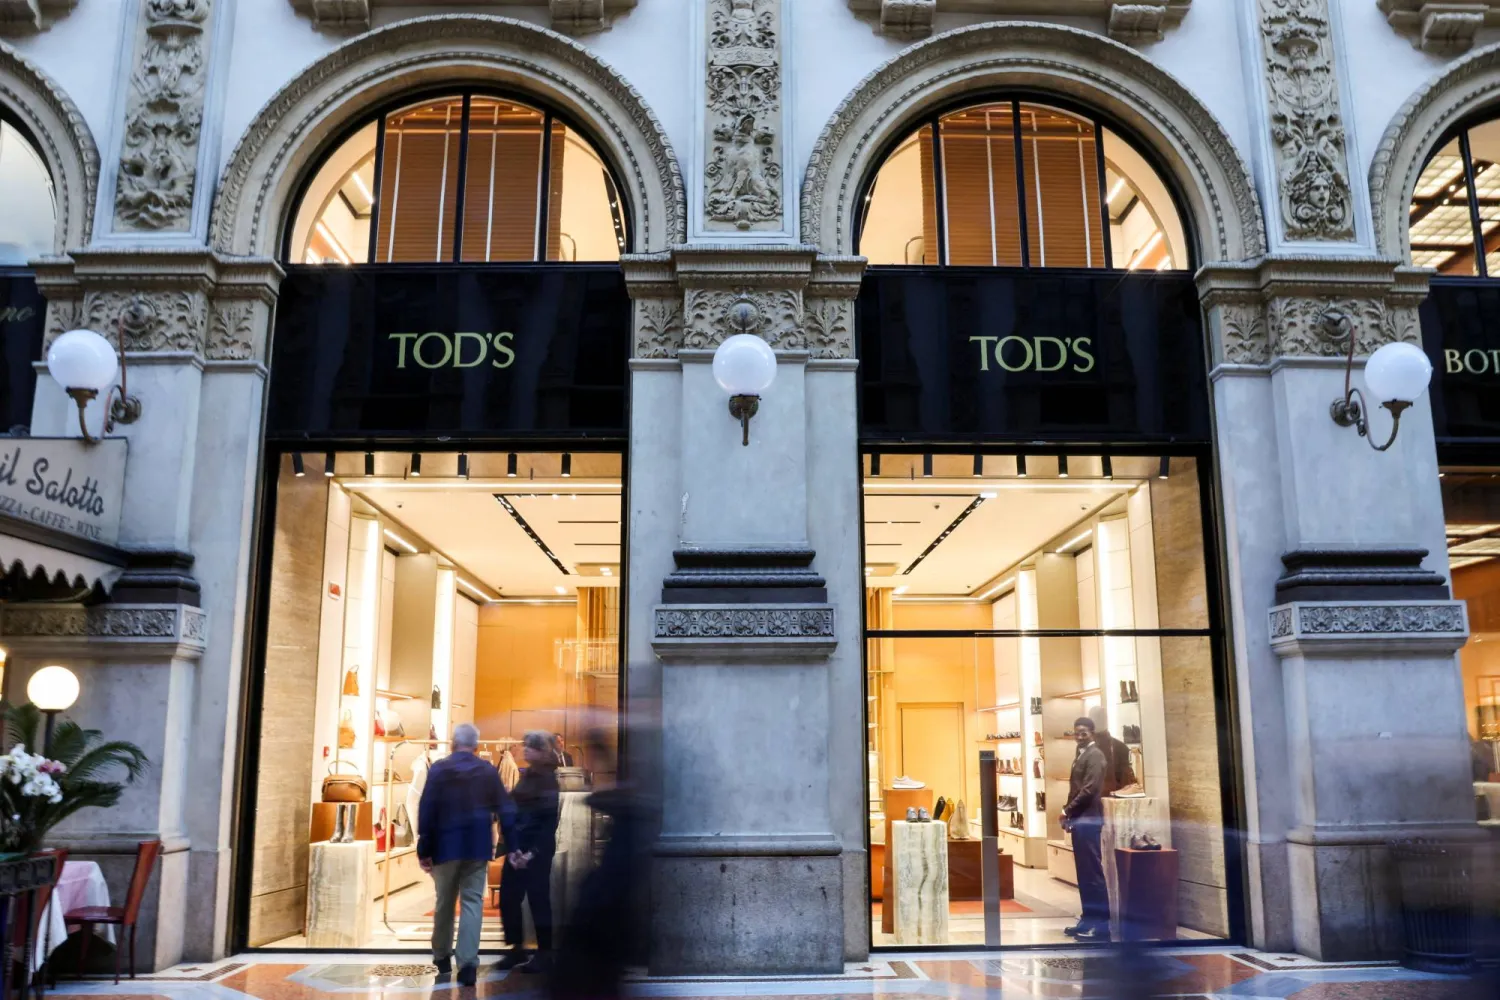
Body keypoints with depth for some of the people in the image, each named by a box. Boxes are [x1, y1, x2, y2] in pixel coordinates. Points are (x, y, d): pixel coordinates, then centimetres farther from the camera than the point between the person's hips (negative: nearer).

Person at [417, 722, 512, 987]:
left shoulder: (438, 769, -4)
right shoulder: (489, 771, 0)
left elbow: (426, 812, -6)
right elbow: (505, 811, 0)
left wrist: (424, 850, -1)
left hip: (446, 846, 0)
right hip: (478, 847, 0)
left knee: (444, 902, 15)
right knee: (472, 902, 1)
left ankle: (442, 957, 30)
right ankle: (468, 963, -10)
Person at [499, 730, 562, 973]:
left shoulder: (550, 781, -8)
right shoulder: (525, 777, 11)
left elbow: (550, 822, -10)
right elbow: (511, 814, 8)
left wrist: (533, 853, -15)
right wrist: (511, 849, -3)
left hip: (539, 850, -6)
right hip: (516, 848, 7)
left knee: (538, 899, 0)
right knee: (508, 899, 6)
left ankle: (544, 953, 10)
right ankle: (517, 949, 20)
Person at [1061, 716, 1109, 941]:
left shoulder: (1095, 755, -10)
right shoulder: (1081, 756, 18)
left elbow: (1089, 790, -18)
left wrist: (1067, 811, -10)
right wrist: (1070, 816, 7)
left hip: (1088, 820, -9)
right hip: (1080, 820, 9)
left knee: (1093, 871, -7)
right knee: (1084, 872, 11)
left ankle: (1101, 924, -4)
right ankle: (1089, 919, 17)